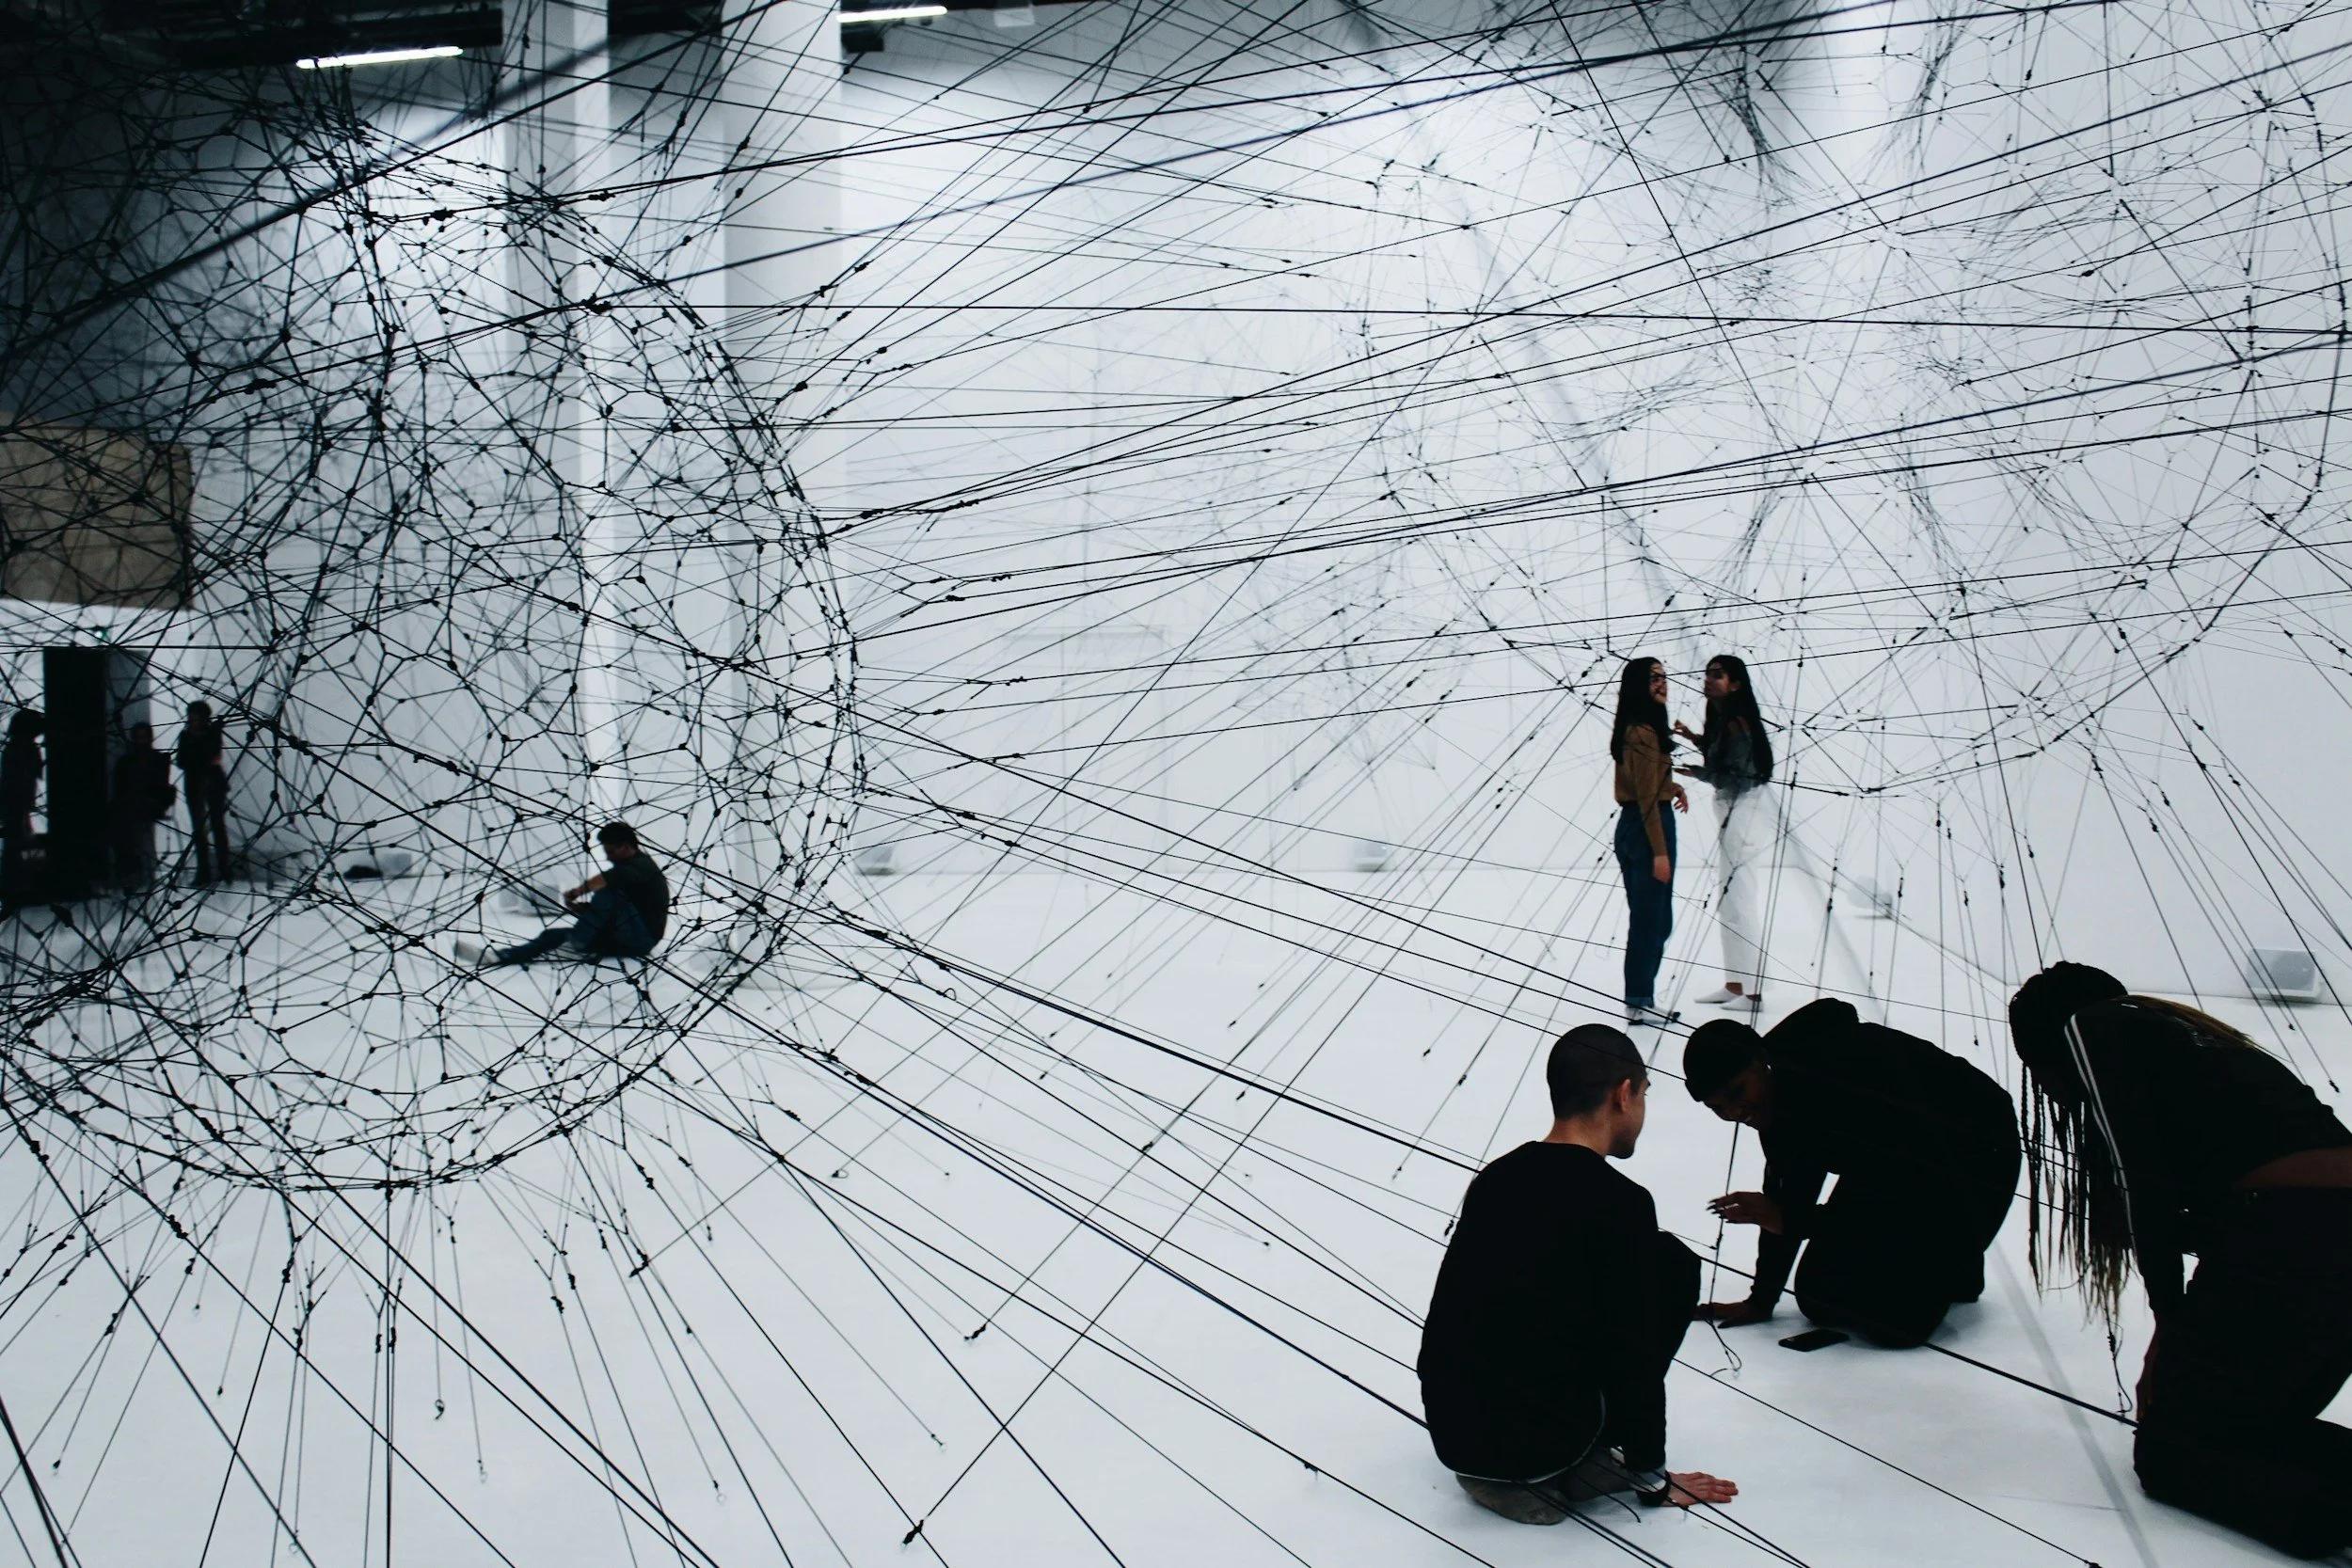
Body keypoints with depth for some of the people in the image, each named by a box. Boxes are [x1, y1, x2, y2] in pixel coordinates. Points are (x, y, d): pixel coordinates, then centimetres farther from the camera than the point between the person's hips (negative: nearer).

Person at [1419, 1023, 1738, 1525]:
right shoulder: (1621, 1205, -12)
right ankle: (1572, 1468, 7)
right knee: (1673, 1263, 8)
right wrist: (1653, 1479, 6)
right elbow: (1634, 1357, -9)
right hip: (1539, 1442, -6)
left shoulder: (1494, 1178, 7)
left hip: (1450, 1433, 6)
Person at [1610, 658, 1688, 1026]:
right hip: (1649, 828, -10)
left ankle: (1638, 999, 22)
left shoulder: (1632, 729, 12)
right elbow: (1647, 797, -20)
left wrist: (1675, 786, 9)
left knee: (1644, 918, 16)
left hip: (1629, 827, 10)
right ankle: (1640, 1003, 5)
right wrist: (1660, 852, -20)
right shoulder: (1644, 733, -17)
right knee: (1653, 920, -1)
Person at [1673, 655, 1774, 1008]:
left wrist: (1697, 772, -19)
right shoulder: (1723, 722, 12)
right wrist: (1696, 738, 15)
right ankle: (1734, 985, 22)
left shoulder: (1737, 724, -16)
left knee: (1742, 904, -9)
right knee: (1729, 905, 15)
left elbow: (1740, 779, -20)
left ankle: (1752, 991, -6)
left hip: (1745, 816, -11)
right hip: (1732, 816, 11)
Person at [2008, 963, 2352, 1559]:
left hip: (2283, 1234, -8)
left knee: (2167, 1450, 6)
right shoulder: (2178, 1029, 31)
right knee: (2258, 1432, 24)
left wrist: (2170, 1317, 4)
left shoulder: (2090, 1027, 9)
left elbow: (2140, 1174, -2)